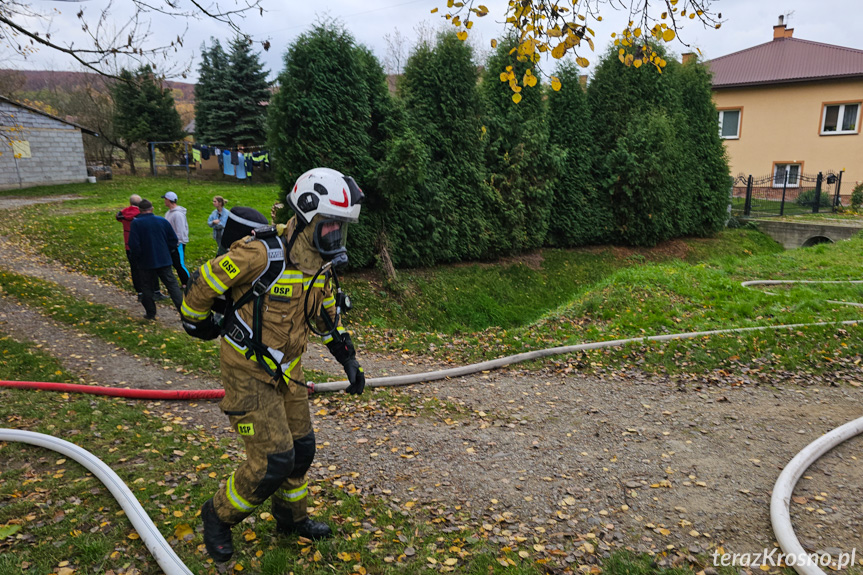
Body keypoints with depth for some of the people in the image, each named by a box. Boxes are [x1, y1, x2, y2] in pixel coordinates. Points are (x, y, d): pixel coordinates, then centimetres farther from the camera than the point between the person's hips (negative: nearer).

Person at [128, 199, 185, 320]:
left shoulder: (136, 223, -9)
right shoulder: (162, 221, 1)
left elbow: (133, 245, -13)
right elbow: (173, 240, 4)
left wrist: (137, 258, 3)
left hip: (146, 262, -2)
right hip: (164, 260, 2)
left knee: (147, 287, 12)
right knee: (172, 285, 5)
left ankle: (150, 313, 18)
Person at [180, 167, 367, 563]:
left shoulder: (320, 265, -1)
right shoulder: (262, 253, -28)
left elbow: (327, 316, 15)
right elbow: (201, 285, -16)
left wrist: (348, 360, 13)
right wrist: (197, 323, 2)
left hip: (287, 369, 8)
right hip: (248, 371, -8)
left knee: (300, 448, 17)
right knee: (273, 460, -6)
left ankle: (291, 517, 42)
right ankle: (218, 516, 21)